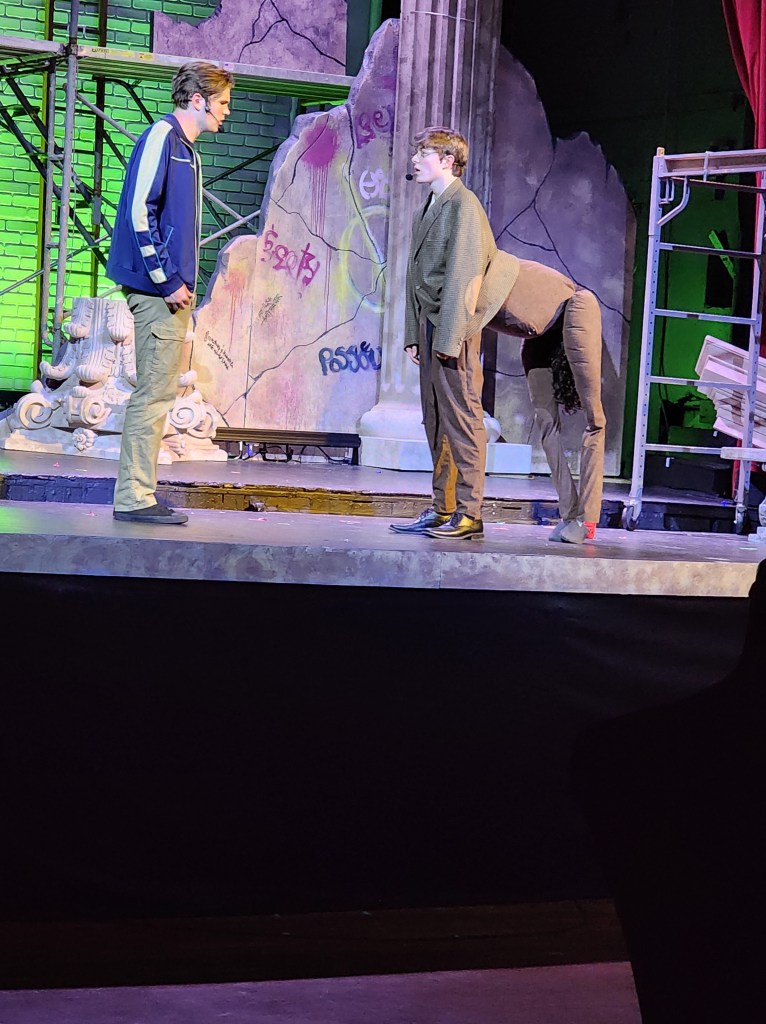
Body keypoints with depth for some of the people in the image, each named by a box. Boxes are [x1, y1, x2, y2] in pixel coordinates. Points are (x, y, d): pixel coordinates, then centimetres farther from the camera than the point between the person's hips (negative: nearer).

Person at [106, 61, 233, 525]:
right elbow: (138, 211, -18)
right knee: (155, 392, -9)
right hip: (157, 292, -10)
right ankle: (134, 497, -7)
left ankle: (138, 495, 15)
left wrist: (184, 284, 14)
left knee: (159, 393, 11)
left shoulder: (185, 148, 19)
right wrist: (167, 281, -17)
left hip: (173, 291, 10)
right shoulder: (161, 138, -10)